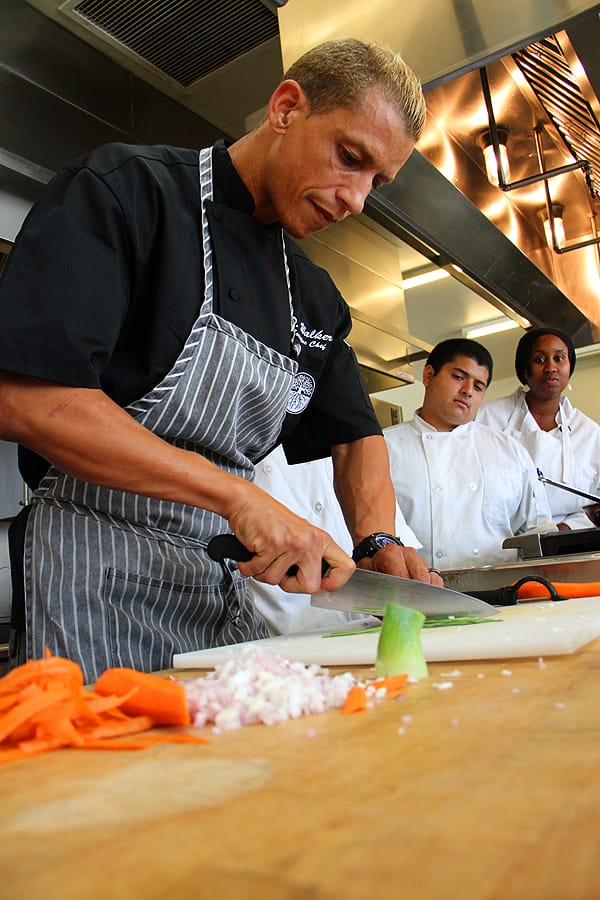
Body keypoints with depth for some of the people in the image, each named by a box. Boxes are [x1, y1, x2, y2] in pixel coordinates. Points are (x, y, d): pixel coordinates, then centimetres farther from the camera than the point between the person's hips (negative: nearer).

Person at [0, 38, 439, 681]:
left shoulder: (314, 297, 12)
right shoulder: (122, 190, -10)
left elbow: (356, 436, 18)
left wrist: (377, 541, -2)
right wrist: (238, 495, -24)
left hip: (232, 580, 7)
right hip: (95, 578, -6)